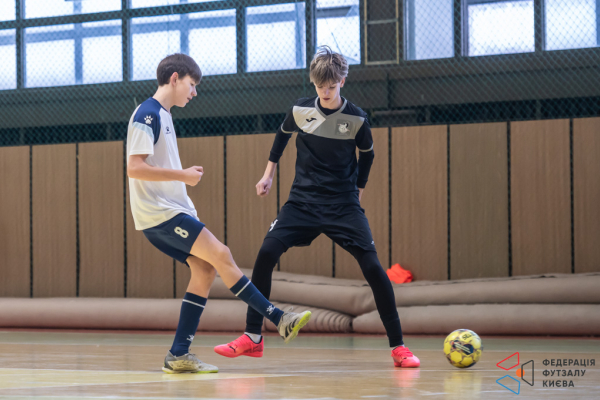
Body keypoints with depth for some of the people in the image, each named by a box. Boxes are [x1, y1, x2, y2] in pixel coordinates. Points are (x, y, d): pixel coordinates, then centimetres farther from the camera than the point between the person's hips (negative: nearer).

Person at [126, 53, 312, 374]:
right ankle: (279, 320, -13)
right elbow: (134, 167, -20)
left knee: (204, 269, 1)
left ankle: (178, 356, 0)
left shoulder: (162, 115, 19)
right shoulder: (147, 114, -12)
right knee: (221, 255, -14)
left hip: (171, 210, 10)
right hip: (159, 212, -10)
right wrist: (183, 175, -16)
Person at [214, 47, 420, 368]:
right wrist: (269, 173, 23)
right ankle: (252, 338, -5)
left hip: (343, 206, -2)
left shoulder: (356, 119, -7)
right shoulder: (300, 110, -3)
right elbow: (282, 136, 19)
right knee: (266, 253, -16)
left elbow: (367, 155, 11)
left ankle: (398, 347, -2)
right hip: (302, 201, 2)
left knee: (372, 266, -14)